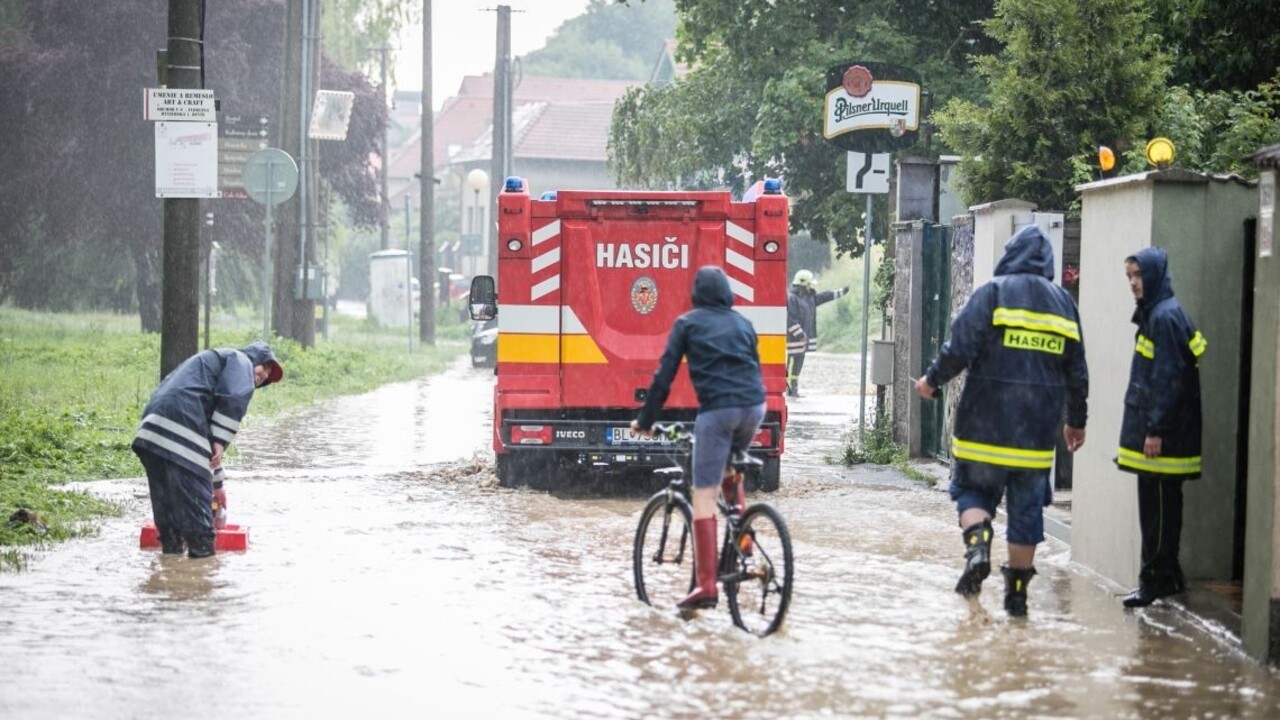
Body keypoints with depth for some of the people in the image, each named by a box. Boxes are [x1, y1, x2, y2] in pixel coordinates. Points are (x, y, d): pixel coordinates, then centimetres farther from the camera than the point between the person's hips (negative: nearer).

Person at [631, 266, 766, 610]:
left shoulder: (687, 323, 11)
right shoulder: (742, 323, 22)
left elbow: (664, 375, 7)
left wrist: (645, 420, 13)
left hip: (717, 409, -5)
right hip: (754, 406, 5)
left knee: (704, 495, -2)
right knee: (729, 468, 33)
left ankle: (706, 584, -9)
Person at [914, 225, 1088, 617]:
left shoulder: (993, 293, -5)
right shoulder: (1063, 303, 8)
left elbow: (960, 348, -13)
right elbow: (1077, 372, 13)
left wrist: (932, 380, 5)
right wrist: (1076, 421, 26)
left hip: (985, 424, -3)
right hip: (1036, 433, 3)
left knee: (974, 489, 12)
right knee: (1026, 509, 9)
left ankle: (977, 543, -15)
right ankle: (1017, 591, 13)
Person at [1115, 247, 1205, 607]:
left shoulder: (1165, 317, -15)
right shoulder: (1155, 314, 16)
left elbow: (1168, 378, -19)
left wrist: (1156, 429, -20)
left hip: (1162, 433, -10)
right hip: (1153, 428, 10)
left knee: (1157, 506, -5)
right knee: (1160, 504, 13)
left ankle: (1156, 579, -1)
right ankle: (1166, 576, 20)